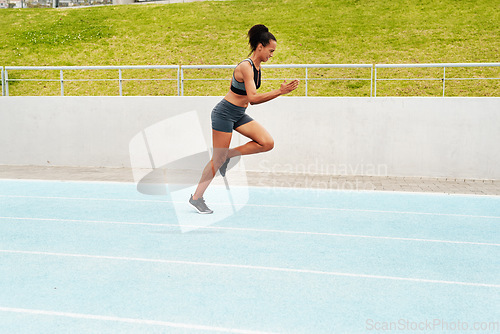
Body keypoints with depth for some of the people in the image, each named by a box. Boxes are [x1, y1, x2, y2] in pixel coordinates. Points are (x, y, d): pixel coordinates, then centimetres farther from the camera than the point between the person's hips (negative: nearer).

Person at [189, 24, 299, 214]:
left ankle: (228, 155, 7)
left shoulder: (257, 67, 7)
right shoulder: (246, 67, -21)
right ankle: (196, 198, 12)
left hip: (239, 115, 8)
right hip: (224, 113, -8)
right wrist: (279, 92, -32)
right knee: (218, 160, -2)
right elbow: (253, 97, -30)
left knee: (267, 143, -9)